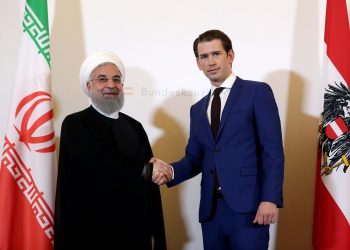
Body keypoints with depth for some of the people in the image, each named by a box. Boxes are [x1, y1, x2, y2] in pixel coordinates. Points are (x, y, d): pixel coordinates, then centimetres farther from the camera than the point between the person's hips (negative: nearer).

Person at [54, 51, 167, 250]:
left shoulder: (135, 127, 8)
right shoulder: (75, 125, -9)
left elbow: (150, 181, 7)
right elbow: (105, 167, -22)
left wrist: (154, 231, 4)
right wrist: (147, 170, -8)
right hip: (94, 232, -5)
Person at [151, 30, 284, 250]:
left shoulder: (258, 92, 0)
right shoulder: (198, 109, 17)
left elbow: (273, 150, -7)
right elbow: (195, 158, 15)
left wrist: (270, 198, -16)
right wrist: (171, 171, -6)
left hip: (248, 208, -5)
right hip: (211, 209, 5)